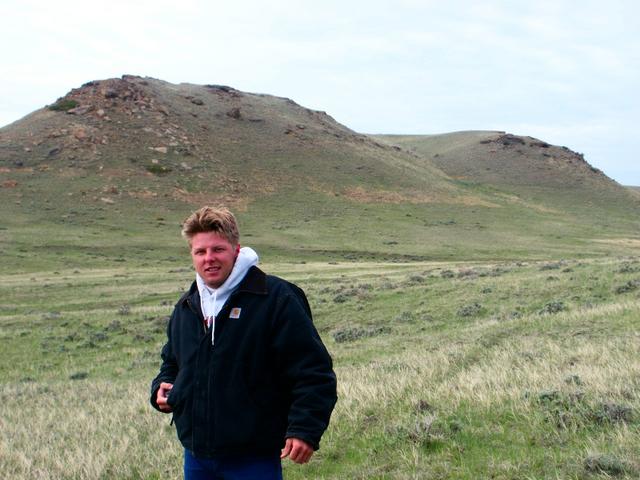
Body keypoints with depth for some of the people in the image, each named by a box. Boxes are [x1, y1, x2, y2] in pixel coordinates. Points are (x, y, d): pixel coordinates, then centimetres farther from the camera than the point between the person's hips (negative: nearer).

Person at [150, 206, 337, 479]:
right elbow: (172, 362, 27)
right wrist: (162, 389, 6)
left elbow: (314, 369, -12)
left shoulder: (276, 299, -11)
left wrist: (305, 429, -20)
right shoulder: (186, 307, 11)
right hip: (196, 457, 7)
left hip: (255, 458, -6)